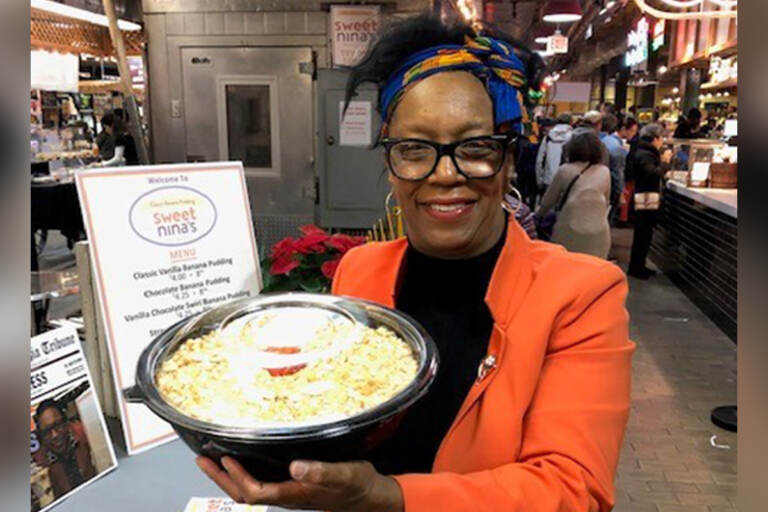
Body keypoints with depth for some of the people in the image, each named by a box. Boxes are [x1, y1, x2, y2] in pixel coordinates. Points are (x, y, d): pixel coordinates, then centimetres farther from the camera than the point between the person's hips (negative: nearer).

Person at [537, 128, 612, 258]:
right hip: (598, 234, 2)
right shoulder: (605, 172, 5)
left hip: (569, 232, -2)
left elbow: (549, 200, 8)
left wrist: (538, 215, 26)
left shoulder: (565, 170, -3)